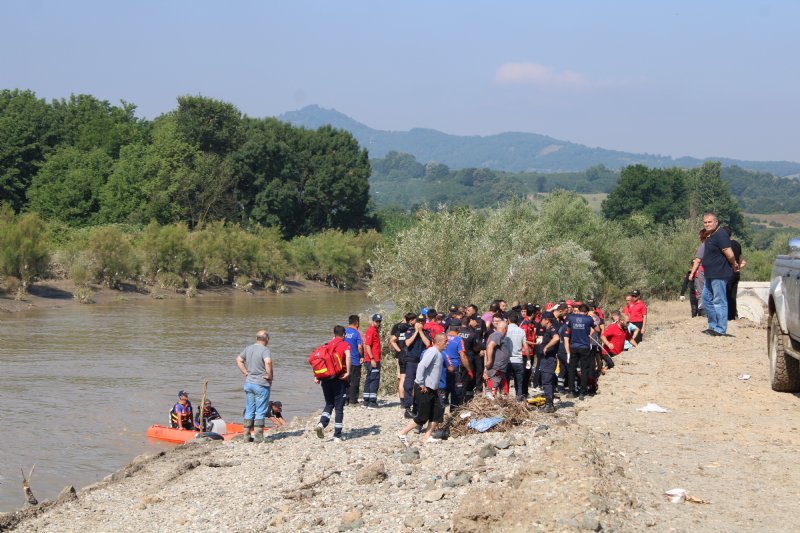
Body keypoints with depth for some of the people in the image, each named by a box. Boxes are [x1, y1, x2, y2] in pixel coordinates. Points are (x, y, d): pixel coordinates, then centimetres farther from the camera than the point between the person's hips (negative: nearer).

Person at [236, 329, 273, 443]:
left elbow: (238, 360, 14)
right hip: (261, 384, -6)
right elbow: (268, 362, -31)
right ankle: (258, 437, -1)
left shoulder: (248, 349, 7)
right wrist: (270, 375, -18)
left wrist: (245, 372, 10)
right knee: (260, 412, 0)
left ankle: (247, 436, 15)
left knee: (249, 411, 12)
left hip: (248, 383, 6)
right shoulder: (264, 350, -15)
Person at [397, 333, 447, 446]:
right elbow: (421, 366, -29)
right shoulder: (432, 352, -18)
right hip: (424, 390, -10)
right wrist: (421, 384, -25)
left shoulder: (438, 353, 14)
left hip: (431, 389, 10)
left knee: (438, 412, 7)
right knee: (423, 417, -5)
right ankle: (402, 433, 4)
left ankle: (427, 437, 12)